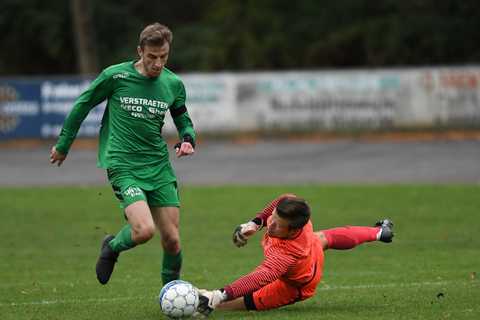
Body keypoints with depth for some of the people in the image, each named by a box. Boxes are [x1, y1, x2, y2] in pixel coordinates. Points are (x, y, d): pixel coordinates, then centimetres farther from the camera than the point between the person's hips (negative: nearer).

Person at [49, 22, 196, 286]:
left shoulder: (173, 84, 4)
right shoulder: (115, 76, -7)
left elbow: (183, 120, 20)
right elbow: (82, 105, 7)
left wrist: (187, 139, -3)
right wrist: (63, 145, 14)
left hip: (159, 166, 4)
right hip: (123, 165, -4)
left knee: (172, 239, 2)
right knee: (144, 230, -23)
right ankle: (112, 247, 11)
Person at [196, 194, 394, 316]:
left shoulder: (286, 253, -55)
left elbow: (262, 277, -68)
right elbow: (284, 200, -12)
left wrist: (221, 295, -79)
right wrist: (256, 223, -18)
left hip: (295, 287, -8)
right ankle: (378, 232, 63)